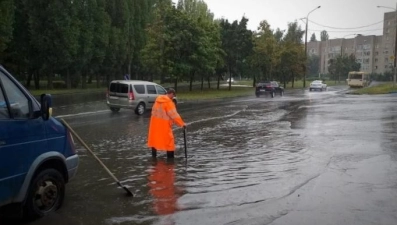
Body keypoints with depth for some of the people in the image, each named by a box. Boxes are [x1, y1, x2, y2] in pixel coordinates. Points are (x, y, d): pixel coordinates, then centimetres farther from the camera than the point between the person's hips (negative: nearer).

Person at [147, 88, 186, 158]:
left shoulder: (158, 99, 6)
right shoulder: (169, 102, -17)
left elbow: (153, 111, 11)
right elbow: (174, 114, -21)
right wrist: (182, 124, -19)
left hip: (155, 123, 8)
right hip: (163, 124, -7)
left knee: (155, 138, 16)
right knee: (169, 140, 1)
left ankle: (154, 155, 25)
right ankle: (170, 156, 2)